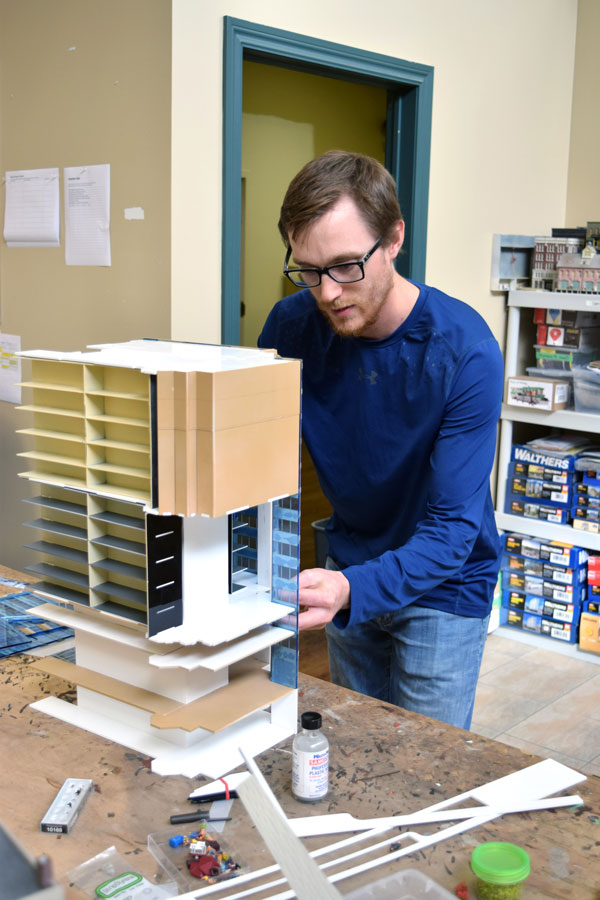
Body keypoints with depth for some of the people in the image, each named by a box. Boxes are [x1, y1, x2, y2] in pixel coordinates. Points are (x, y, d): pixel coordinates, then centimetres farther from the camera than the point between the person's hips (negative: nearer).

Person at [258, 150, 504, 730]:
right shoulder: (291, 325, -14)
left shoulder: (465, 352, -27)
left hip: (443, 587, -4)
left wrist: (353, 592, -46)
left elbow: (452, 526, -29)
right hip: (351, 570, 4)